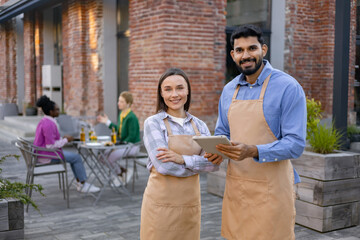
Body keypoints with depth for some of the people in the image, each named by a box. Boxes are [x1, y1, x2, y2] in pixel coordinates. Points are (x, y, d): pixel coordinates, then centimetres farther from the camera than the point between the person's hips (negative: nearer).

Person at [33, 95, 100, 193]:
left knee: (73, 156, 16)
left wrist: (63, 138, 6)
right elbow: (50, 145, -26)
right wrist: (65, 140, -14)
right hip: (47, 156, -11)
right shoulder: (49, 124, -23)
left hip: (41, 153, 11)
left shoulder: (44, 121, 11)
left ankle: (79, 182, 15)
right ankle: (83, 184, 5)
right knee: (76, 157, -6)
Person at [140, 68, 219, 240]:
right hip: (161, 204, -4)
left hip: (190, 204, 4)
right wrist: (199, 165, -6)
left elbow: (214, 163, -5)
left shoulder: (199, 125, 6)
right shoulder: (153, 123, -6)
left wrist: (183, 159, -19)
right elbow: (163, 166, -17)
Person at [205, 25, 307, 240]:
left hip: (271, 189, -5)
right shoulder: (229, 90, 9)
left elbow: (295, 144, -16)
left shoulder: (288, 87, -11)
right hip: (235, 187, 6)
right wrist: (216, 150, -3)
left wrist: (254, 151, -29)